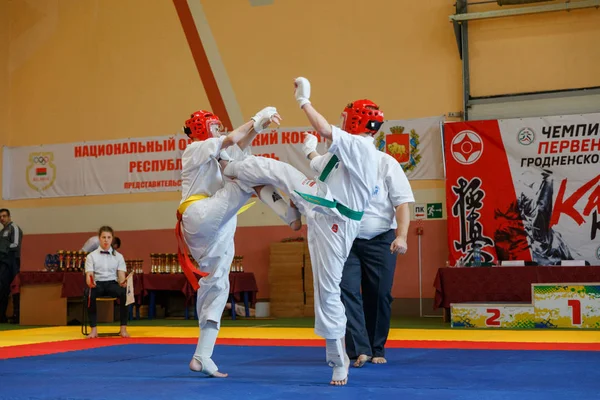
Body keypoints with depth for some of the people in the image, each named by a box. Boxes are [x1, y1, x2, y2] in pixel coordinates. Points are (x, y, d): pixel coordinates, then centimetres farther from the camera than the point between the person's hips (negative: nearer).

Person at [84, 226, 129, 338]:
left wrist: (123, 282, -25)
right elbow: (89, 275, -4)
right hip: (97, 284, -1)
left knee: (124, 292, -35)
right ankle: (94, 329, -30)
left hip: (112, 283, 1)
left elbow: (121, 275, 1)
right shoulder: (91, 256, 6)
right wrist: (90, 282, -29)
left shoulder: (118, 256, 10)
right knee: (89, 293, -38)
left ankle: (123, 328, -26)